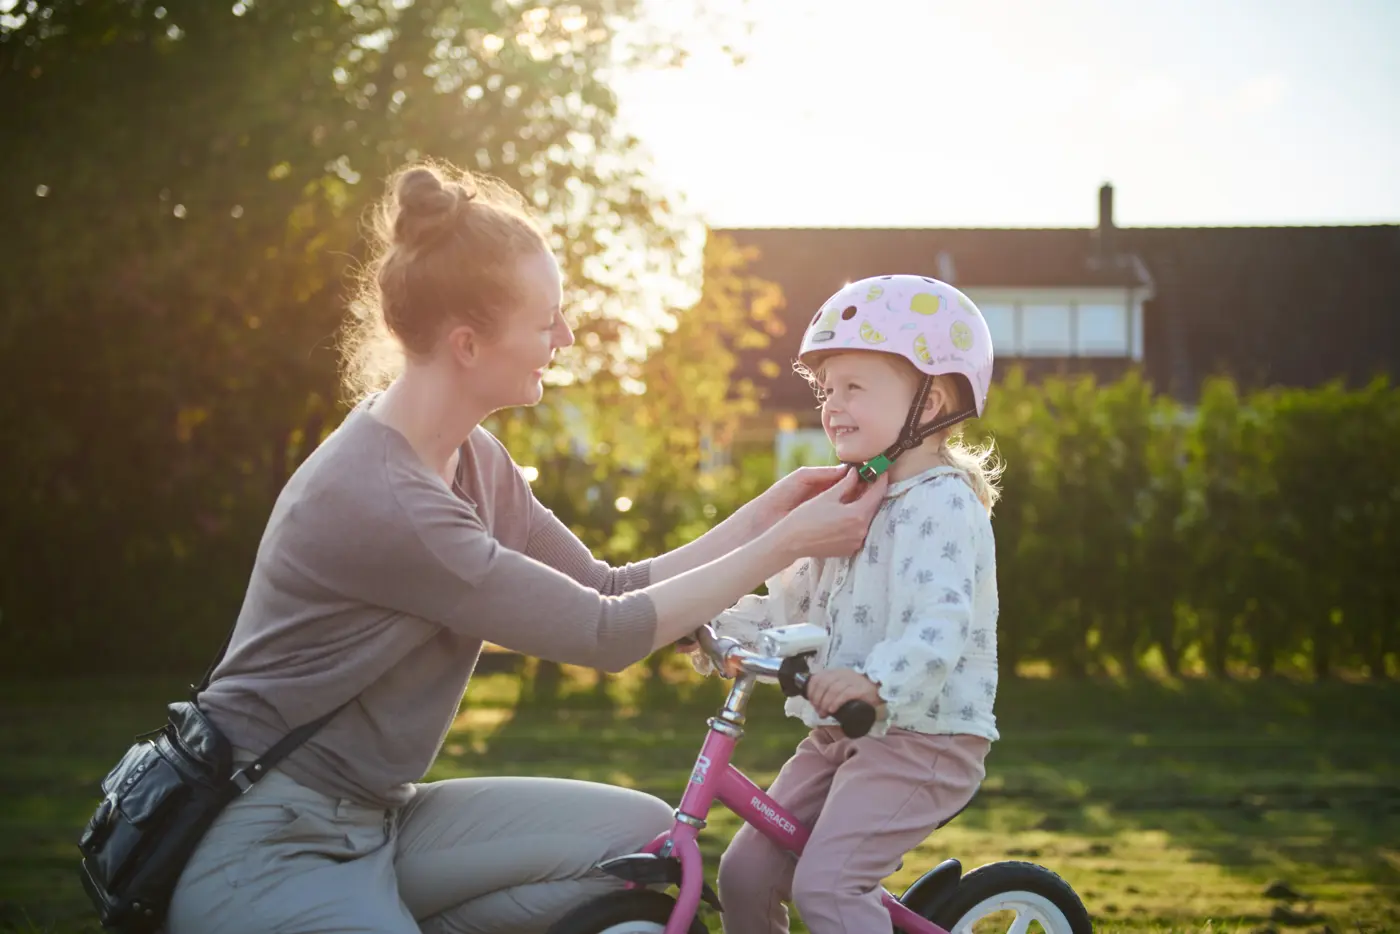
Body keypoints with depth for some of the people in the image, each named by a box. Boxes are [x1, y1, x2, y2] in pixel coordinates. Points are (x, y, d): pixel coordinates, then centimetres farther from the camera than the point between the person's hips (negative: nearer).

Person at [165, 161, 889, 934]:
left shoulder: (471, 461, 5)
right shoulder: (379, 500, -24)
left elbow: (606, 593, 7)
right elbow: (605, 634, -19)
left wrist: (768, 513, 2)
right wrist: (789, 542, -13)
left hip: (375, 823, 9)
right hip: (264, 850, -9)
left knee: (642, 835, -6)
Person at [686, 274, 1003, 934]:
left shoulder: (943, 502, -14)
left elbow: (941, 622, -29)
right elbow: (794, 601, 22)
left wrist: (876, 679, -44)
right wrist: (720, 627, 8)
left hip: (924, 737, -9)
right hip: (841, 734, 9)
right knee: (745, 872, 4)